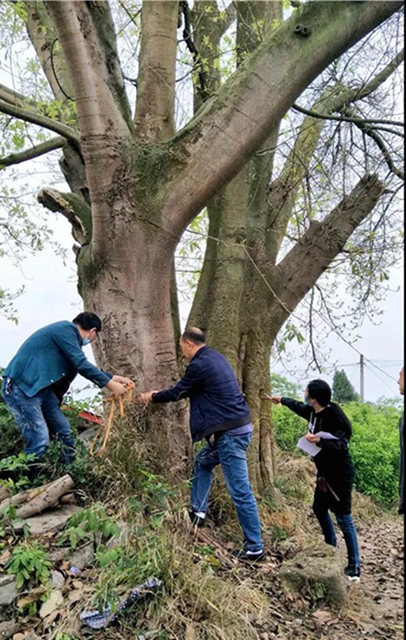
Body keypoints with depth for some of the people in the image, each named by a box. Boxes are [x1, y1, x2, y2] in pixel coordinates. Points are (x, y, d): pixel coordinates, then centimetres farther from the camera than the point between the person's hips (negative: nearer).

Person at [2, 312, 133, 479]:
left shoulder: (68, 333, 15)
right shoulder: (65, 329, -15)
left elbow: (83, 366, 22)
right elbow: (82, 365, -19)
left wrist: (113, 377, 21)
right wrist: (110, 385, -12)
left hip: (41, 388, 10)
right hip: (21, 387, -10)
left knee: (64, 432, 11)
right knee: (39, 439, -14)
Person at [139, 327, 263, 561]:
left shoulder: (199, 365, -14)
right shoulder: (216, 358, 14)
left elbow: (177, 393, -1)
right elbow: (188, 390, 26)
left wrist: (152, 397, 17)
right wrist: (160, 394, 31)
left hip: (230, 432, -10)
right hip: (237, 427, 10)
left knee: (240, 491, -2)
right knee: (203, 462, 25)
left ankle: (255, 547, 8)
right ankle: (198, 512, 33)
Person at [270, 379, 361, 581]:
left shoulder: (333, 416, -25)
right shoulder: (314, 412, 0)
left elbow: (341, 445, -29)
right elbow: (299, 407, 21)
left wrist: (319, 441, -43)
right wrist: (281, 400, 36)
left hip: (340, 474, -9)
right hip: (324, 472, 9)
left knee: (343, 518, -4)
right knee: (319, 508, 20)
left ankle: (355, 565, 9)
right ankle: (331, 548, 40)